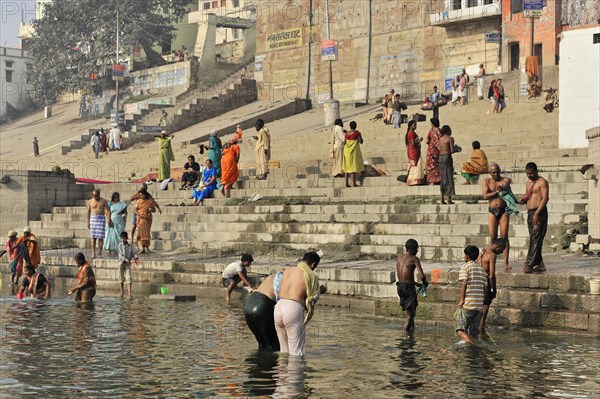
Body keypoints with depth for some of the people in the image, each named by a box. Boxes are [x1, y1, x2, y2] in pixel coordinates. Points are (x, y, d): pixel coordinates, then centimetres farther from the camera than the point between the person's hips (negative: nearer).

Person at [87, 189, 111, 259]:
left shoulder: (103, 201, 1)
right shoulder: (90, 202, 5)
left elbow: (108, 210, -1)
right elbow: (88, 212, 12)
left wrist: (109, 219, -11)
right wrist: (88, 222, 10)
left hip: (101, 219, -1)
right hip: (93, 218, 1)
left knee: (100, 237, -4)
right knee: (93, 237, -4)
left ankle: (100, 253, 3)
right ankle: (93, 253, -3)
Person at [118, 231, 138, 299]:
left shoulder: (130, 246, 0)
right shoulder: (120, 246, -6)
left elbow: (133, 253, 2)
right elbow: (121, 256, -14)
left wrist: (135, 258, -21)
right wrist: (128, 261, -23)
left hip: (128, 263, 0)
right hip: (121, 262, 0)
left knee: (128, 278, -7)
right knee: (121, 277, 9)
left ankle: (129, 293, -9)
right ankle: (122, 291, 25)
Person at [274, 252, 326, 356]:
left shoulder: (287, 271, 16)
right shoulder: (312, 276, 1)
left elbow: (280, 293, 16)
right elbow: (312, 300, 3)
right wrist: (320, 291, 23)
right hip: (294, 309, -6)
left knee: (284, 350, 17)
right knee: (296, 353, -1)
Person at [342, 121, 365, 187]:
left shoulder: (346, 133, 5)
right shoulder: (357, 132, -10)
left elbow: (344, 142, 7)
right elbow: (361, 142, -6)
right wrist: (360, 136, 10)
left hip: (347, 151, 5)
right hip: (354, 151, -5)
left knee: (347, 166, 10)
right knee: (354, 166, -3)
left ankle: (346, 183, 9)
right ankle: (354, 183, -5)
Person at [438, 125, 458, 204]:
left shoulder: (440, 139, 12)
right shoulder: (450, 138, -7)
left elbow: (440, 150, 12)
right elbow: (452, 151, -12)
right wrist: (456, 150, 10)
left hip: (441, 157, 7)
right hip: (447, 157, -7)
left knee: (442, 178, 11)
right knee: (449, 178, -2)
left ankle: (442, 200, 10)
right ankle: (449, 199, -2)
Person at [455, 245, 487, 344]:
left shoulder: (465, 267, -2)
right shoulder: (481, 269, 17)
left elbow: (464, 284, -13)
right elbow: (485, 287, 14)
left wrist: (461, 300, -13)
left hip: (467, 304, -6)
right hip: (479, 304, 6)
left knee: (460, 328, -4)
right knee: (474, 329, 12)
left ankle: (467, 339, -27)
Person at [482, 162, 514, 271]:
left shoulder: (505, 180, 3)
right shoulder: (486, 182, 5)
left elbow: (506, 185, -22)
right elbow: (485, 196, -8)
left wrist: (501, 187, -44)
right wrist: (497, 192, -15)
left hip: (504, 210, -1)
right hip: (492, 211, 1)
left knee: (504, 236, -7)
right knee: (493, 237, 0)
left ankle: (506, 262, -8)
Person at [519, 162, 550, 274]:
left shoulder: (542, 182, -6)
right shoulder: (529, 183, 19)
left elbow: (545, 198, -14)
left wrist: (537, 213, -20)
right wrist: (523, 200, 2)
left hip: (539, 213, -9)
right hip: (530, 213, 9)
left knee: (535, 239, -12)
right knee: (533, 239, 7)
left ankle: (529, 264, -18)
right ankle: (539, 264, 10)